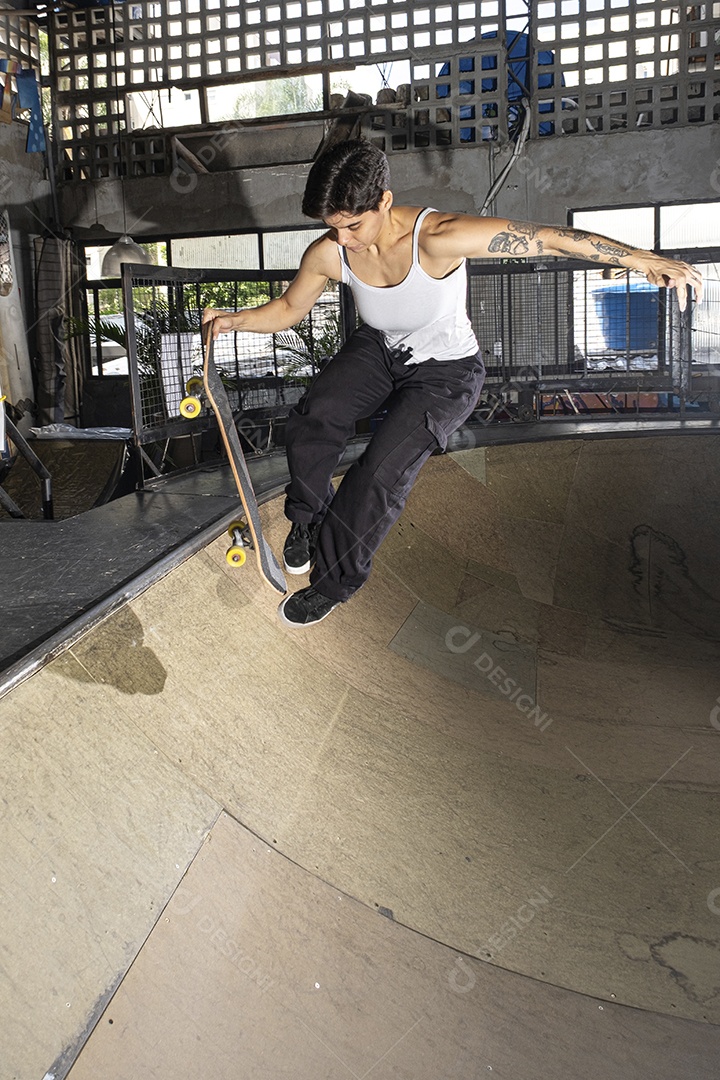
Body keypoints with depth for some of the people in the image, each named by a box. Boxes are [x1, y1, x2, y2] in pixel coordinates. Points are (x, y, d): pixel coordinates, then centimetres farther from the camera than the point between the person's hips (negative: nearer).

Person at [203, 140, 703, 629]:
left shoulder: (436, 237, -34)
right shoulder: (329, 254, -18)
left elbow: (549, 237, -32)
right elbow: (288, 308, 2)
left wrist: (643, 259, -34)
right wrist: (234, 320, -13)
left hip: (445, 371, -4)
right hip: (377, 350, 5)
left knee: (381, 474, -22)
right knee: (311, 420, -23)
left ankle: (336, 580, 3)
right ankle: (310, 518, 8)